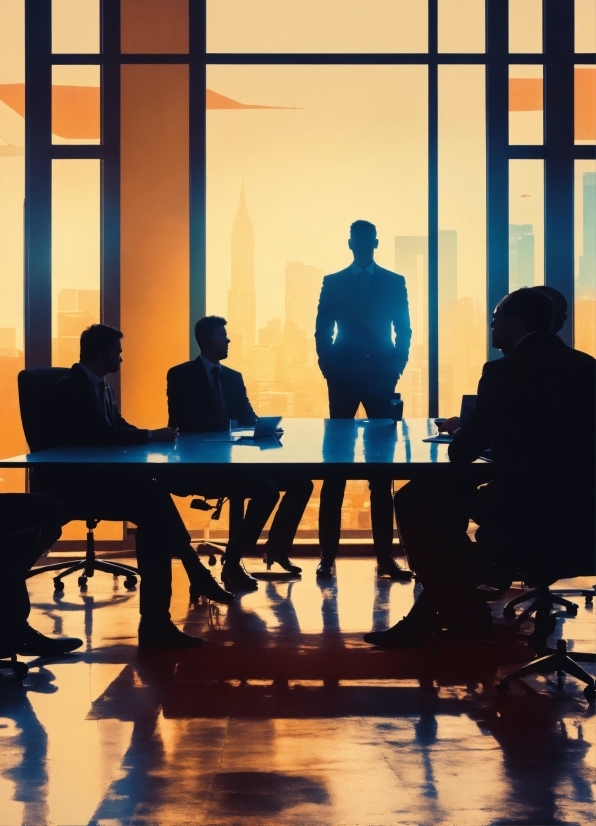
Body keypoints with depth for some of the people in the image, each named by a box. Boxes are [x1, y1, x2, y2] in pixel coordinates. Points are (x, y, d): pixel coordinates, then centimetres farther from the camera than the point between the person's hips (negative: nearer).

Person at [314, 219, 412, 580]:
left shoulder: (395, 282, 10)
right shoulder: (333, 283, 9)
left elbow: (404, 331, 8)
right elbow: (322, 332, 6)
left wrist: (395, 369, -4)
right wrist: (330, 370, -5)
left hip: (380, 379, 1)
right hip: (344, 380, -1)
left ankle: (386, 556, 5)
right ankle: (328, 555, 1)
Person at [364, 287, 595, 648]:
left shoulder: (506, 371, -11)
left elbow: (462, 454, -6)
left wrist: (459, 430, 17)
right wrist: (470, 430, 22)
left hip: (530, 522, -8)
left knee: (414, 500, 9)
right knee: (447, 497, 23)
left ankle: (465, 614, 18)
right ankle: (427, 616, 24)